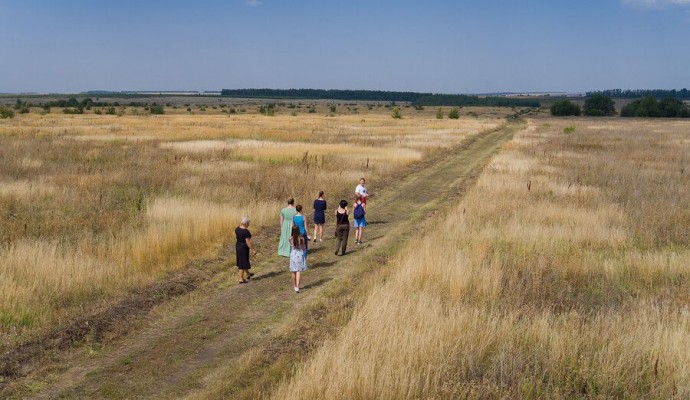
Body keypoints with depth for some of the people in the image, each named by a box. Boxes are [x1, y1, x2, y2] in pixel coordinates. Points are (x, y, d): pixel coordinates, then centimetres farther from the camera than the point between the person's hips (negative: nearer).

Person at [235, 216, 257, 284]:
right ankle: (241, 279, 8)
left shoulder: (237, 229, -3)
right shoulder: (246, 232, -25)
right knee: (243, 263, 2)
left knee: (241, 261, 22)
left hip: (238, 246, 9)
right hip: (244, 248, -9)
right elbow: (248, 242, -23)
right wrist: (253, 250, -15)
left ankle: (248, 274, 41)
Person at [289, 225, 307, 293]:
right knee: (298, 272, -1)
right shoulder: (301, 238, -12)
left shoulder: (291, 239, -10)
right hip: (300, 255, -1)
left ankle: (295, 286, 26)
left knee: (293, 272, 14)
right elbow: (304, 247, -2)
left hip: (293, 255, 1)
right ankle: (297, 286, -13)